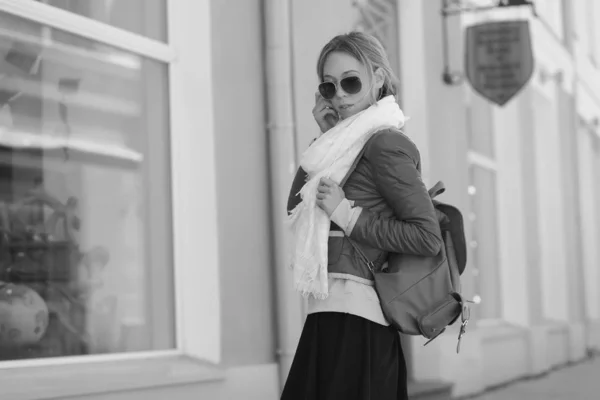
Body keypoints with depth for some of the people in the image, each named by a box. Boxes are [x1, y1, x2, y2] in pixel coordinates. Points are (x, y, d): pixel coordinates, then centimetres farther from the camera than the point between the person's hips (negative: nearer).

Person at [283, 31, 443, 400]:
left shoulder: (385, 143, -10)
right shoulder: (358, 142, 16)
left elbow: (428, 237, -17)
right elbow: (296, 206, 15)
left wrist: (348, 216, -14)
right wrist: (325, 136, 9)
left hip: (350, 320, -9)